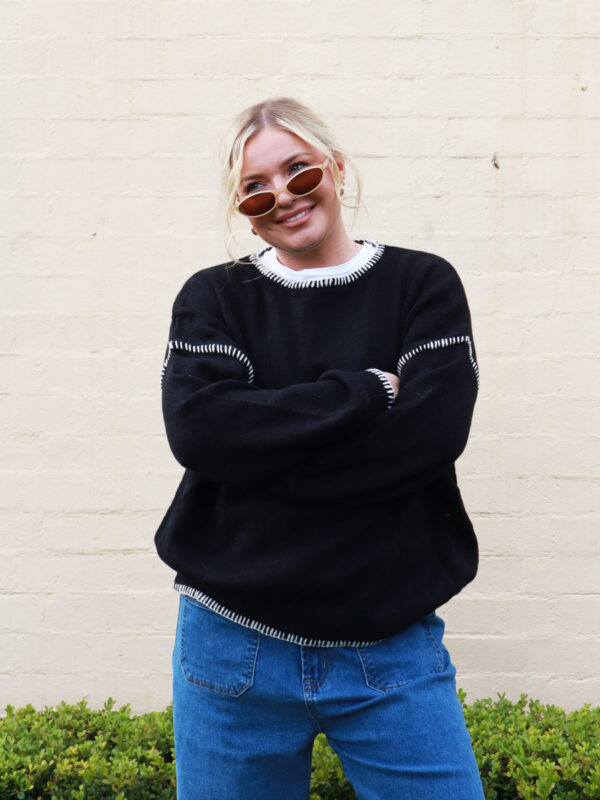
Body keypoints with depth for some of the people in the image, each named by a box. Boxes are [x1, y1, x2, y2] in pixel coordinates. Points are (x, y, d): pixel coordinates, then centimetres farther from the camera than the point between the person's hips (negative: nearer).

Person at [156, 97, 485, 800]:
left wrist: (263, 443, -14)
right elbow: (196, 427, -14)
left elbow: (436, 428, -14)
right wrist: (369, 392, -12)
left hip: (391, 650, 0)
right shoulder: (213, 298, 4)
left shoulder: (423, 285, 2)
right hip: (232, 649, 1)